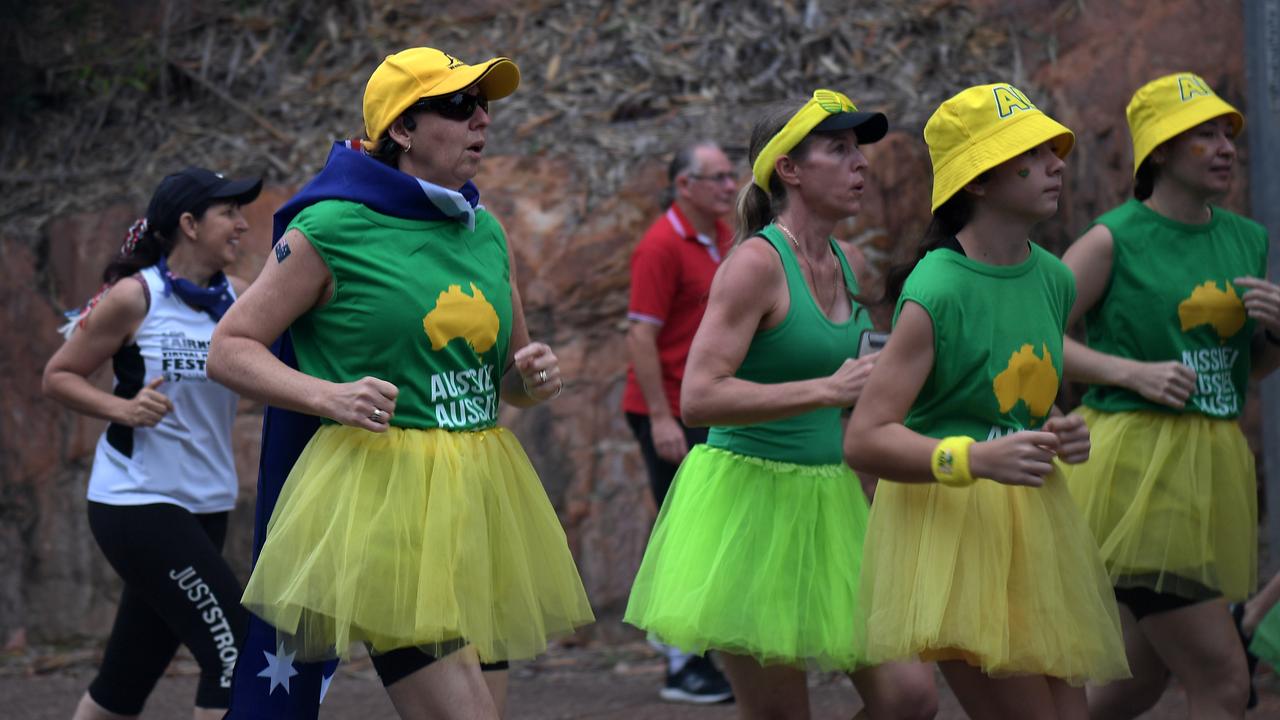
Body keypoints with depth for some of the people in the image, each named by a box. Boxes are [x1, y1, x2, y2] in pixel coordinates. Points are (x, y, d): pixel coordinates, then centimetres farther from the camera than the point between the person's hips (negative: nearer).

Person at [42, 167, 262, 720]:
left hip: (205, 506, 7)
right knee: (234, 649, -14)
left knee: (129, 674, 11)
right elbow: (57, 376, -2)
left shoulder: (238, 298, 7)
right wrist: (122, 408, -18)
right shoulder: (135, 297, -8)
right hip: (137, 503, -6)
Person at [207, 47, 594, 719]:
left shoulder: (485, 232, 13)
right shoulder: (331, 229, -6)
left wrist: (533, 377, 2)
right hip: (381, 493, -7)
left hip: (480, 498, 7)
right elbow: (229, 348, -3)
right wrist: (328, 396, -18)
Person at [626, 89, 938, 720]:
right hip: (750, 498, -7)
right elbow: (698, 398, -23)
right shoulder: (757, 262, -13)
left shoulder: (843, 264, 10)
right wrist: (828, 389, -26)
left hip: (831, 502, 7)